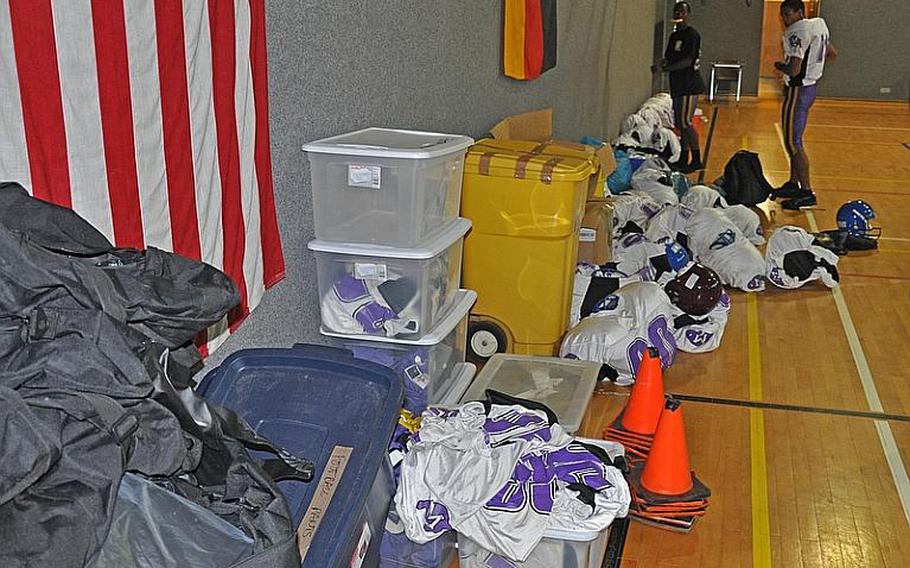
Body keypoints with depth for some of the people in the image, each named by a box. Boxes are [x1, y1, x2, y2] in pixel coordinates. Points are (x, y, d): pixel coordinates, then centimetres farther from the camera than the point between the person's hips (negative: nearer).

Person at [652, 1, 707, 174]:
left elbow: (687, 62, -19)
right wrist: (660, 65, -4)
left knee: (685, 122, -11)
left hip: (689, 85, -9)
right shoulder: (674, 35, 17)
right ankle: (683, 159, 18)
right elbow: (669, 58, 18)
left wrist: (664, 69, -23)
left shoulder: (692, 35, -11)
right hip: (679, 85, 9)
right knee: (680, 123, 11)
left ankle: (697, 160, -4)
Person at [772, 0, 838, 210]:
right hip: (810, 87, 10)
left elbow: (794, 70, -25)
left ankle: (806, 192, -4)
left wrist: (779, 65, -6)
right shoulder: (819, 24, 11)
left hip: (798, 90, -10)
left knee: (793, 143, -6)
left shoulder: (797, 32, -18)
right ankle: (793, 184, 28)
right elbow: (832, 53, 23)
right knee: (793, 140, 18)